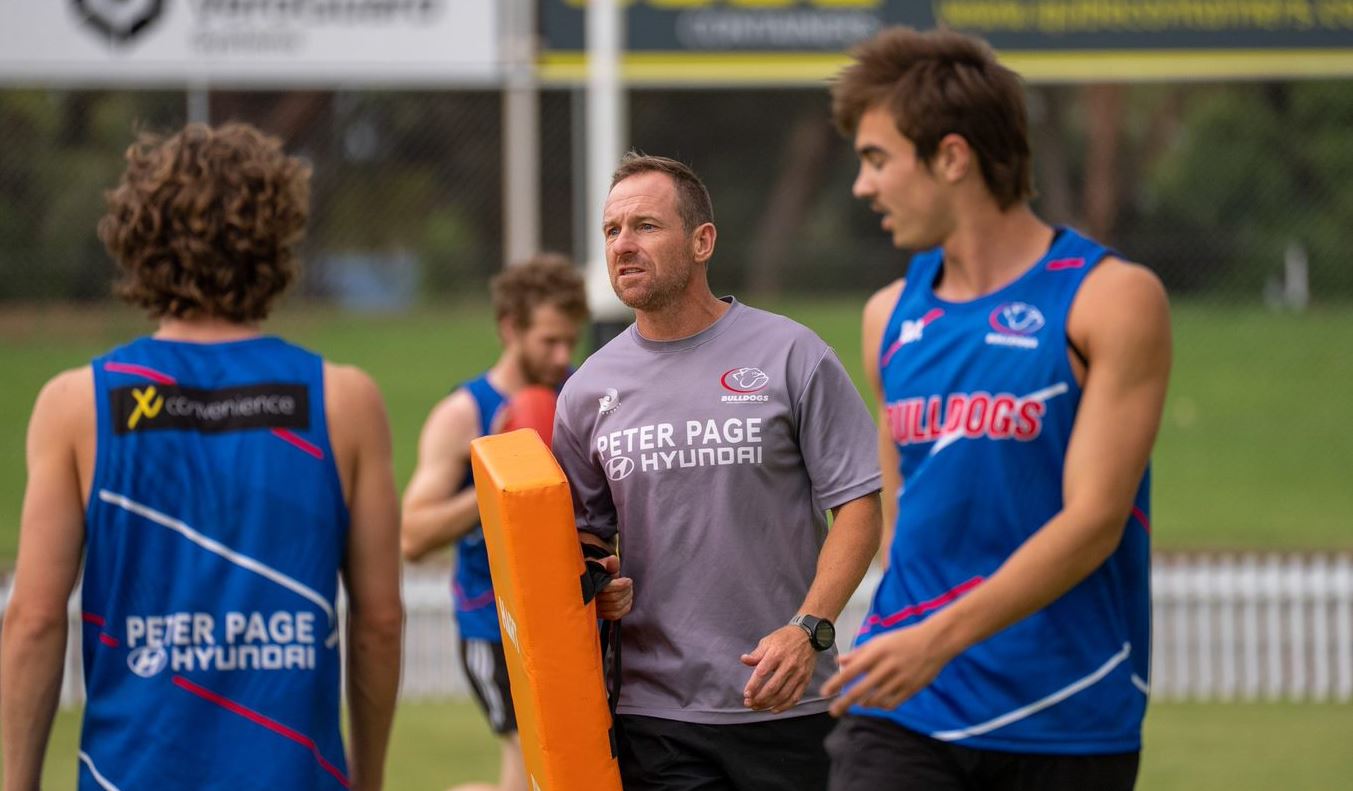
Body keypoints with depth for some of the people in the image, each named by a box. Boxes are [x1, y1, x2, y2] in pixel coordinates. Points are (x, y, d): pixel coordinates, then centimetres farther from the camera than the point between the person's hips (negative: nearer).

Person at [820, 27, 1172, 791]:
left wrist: (938, 640, -22)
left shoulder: (1114, 299, -6)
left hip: (1065, 723, -4)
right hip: (905, 716, 4)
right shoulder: (891, 316, 13)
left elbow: (1093, 520, -13)